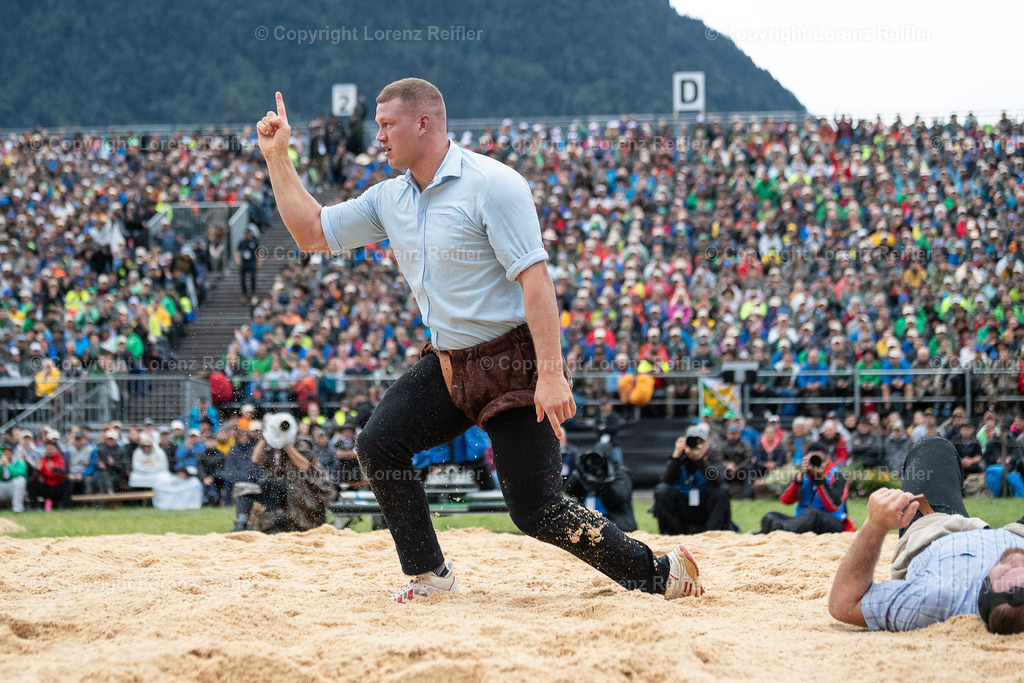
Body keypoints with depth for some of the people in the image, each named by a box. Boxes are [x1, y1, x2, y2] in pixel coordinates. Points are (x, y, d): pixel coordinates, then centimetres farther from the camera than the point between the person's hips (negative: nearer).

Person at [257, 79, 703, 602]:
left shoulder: (492, 185, -16)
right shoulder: (389, 198, 7)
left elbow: (534, 278, -22)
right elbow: (311, 233, 13)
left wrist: (551, 374, -29)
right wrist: (277, 157, 4)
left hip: (514, 361, -8)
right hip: (448, 363, 8)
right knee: (378, 445, -5)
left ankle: (660, 574, -1)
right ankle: (429, 575, 9)